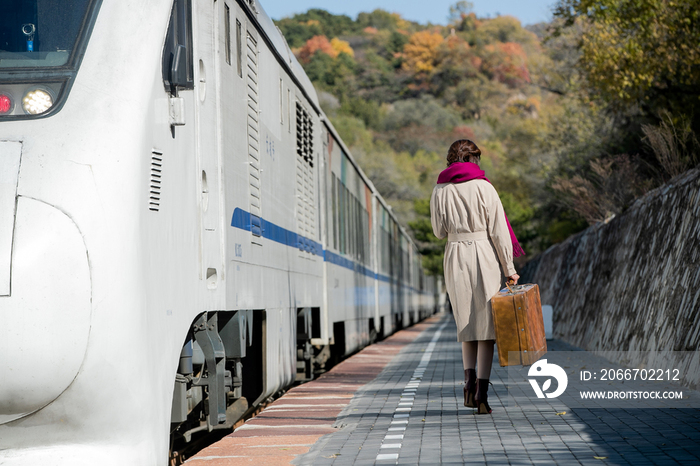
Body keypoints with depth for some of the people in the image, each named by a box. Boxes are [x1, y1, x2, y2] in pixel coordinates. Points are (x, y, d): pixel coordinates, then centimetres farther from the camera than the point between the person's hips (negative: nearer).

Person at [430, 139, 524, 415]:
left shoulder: (440, 191, 2)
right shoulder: (483, 187, -5)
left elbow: (439, 231, 9)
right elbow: (498, 231, -6)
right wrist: (509, 269, 0)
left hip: (456, 257, 2)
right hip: (485, 257, -2)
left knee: (466, 323, 17)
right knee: (486, 325, 3)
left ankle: (469, 381, 0)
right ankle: (481, 394, -3)